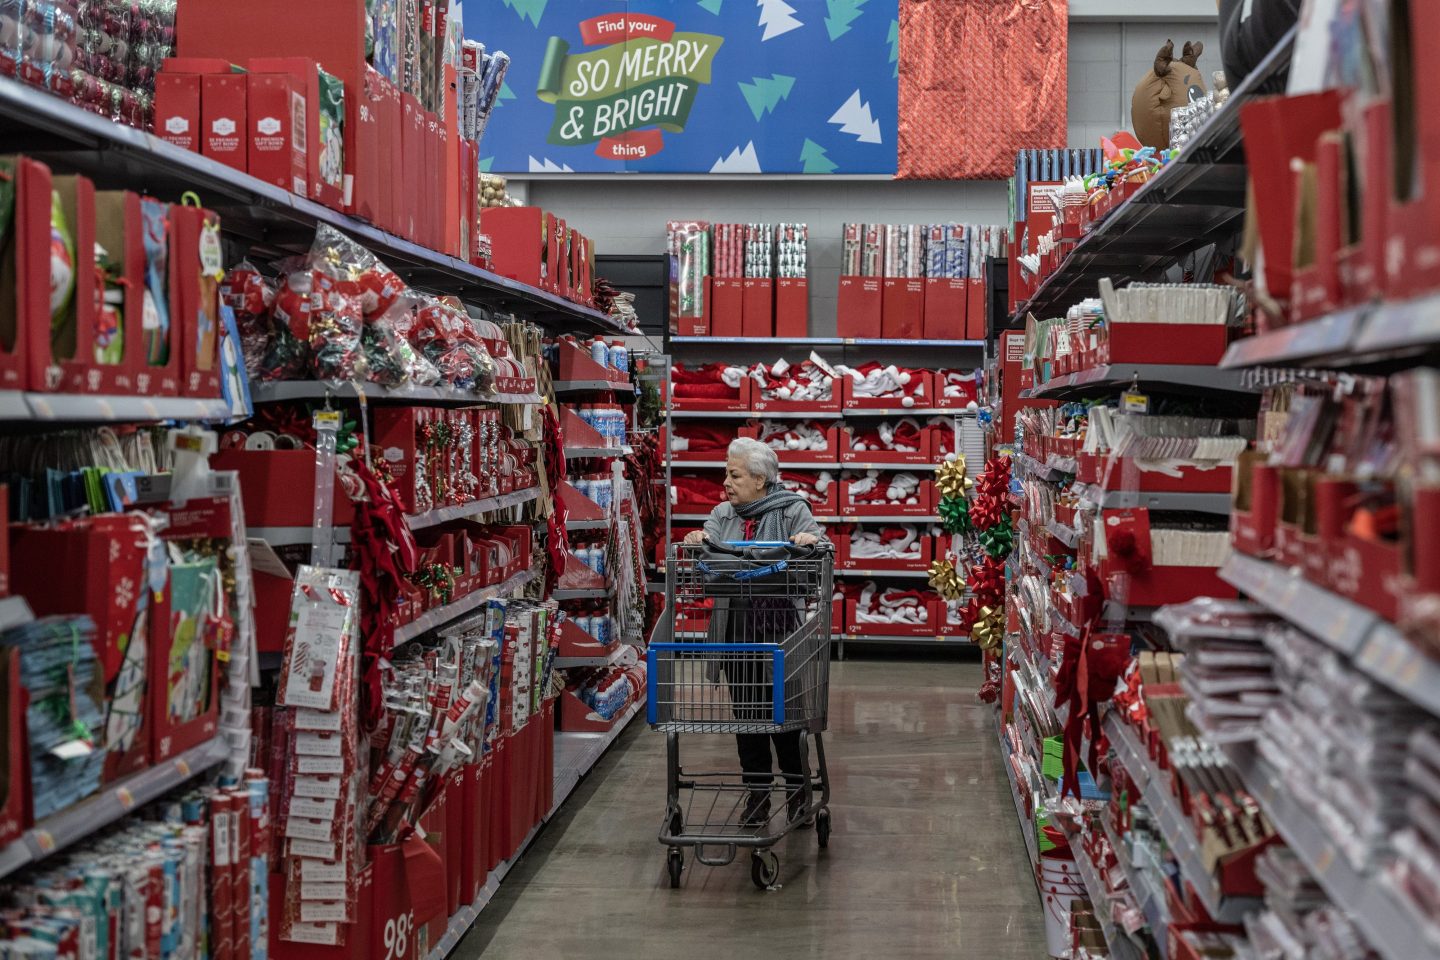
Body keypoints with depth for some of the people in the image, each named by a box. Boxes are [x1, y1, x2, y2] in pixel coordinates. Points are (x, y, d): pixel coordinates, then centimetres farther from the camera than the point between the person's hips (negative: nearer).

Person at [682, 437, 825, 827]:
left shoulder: (792, 510, -1)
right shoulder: (723, 514, 12)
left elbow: (820, 546, -9)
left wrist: (812, 541, -31)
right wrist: (697, 542, -20)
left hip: (781, 628, -4)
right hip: (736, 630, 4)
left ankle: (798, 791, 18)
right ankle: (757, 792, 20)